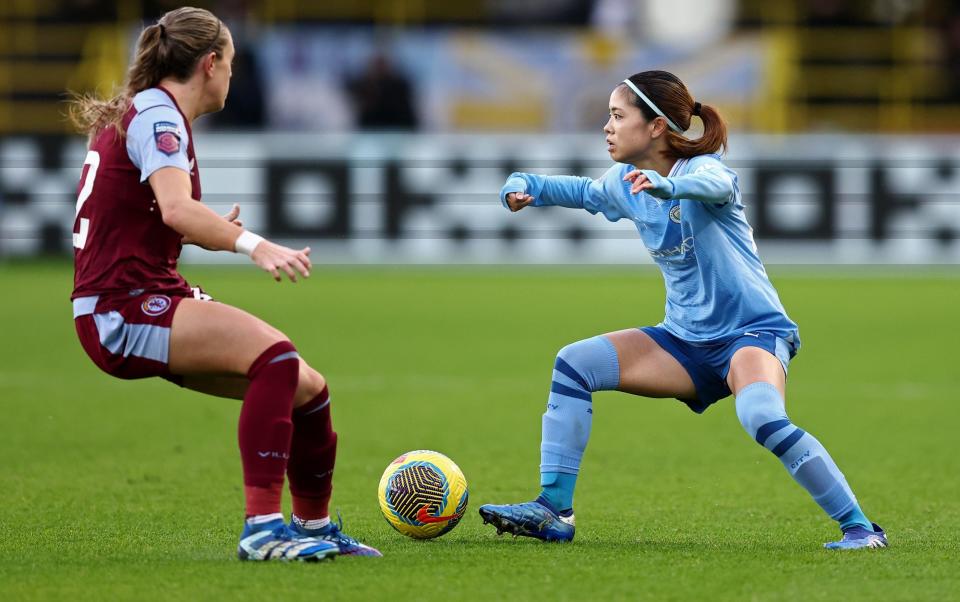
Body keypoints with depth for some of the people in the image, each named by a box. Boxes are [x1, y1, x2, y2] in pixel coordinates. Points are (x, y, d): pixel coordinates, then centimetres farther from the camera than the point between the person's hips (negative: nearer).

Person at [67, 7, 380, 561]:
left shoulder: (148, 112, 18)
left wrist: (217, 231, 37)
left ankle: (314, 525, 25)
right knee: (274, 352, -29)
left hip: (147, 300, 10)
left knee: (306, 387, 6)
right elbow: (176, 208, -31)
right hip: (122, 309, -10)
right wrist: (252, 244, -42)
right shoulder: (157, 114, -12)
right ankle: (263, 526, -31)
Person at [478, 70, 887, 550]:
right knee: (573, 364, -5)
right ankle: (553, 513, -3)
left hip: (752, 331, -8)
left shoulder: (700, 167, -16)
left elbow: (717, 185, -42)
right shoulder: (625, 183, 5)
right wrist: (526, 185, 6)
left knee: (762, 419, -36)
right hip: (686, 343, 8)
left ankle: (860, 529, -26)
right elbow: (585, 191, 28)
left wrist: (667, 186, -65)